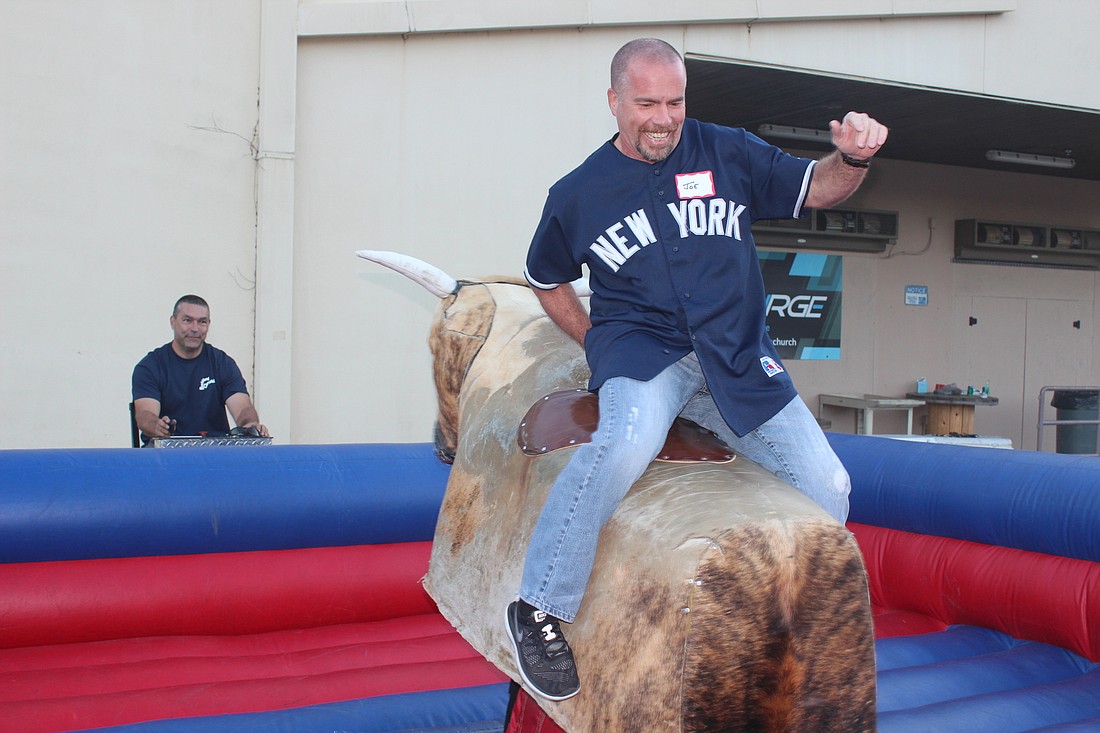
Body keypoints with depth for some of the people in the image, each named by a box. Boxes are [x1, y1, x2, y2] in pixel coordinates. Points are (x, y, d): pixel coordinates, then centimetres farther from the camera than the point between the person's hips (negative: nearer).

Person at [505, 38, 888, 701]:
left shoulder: (728, 153, 8)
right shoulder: (577, 195, 5)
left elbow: (818, 188, 11)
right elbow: (547, 280, 20)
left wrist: (854, 157, -12)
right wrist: (598, 344, 9)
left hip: (738, 356, 3)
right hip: (641, 348, -3)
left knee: (827, 489, -6)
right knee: (629, 441, -37)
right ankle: (540, 608, -22)